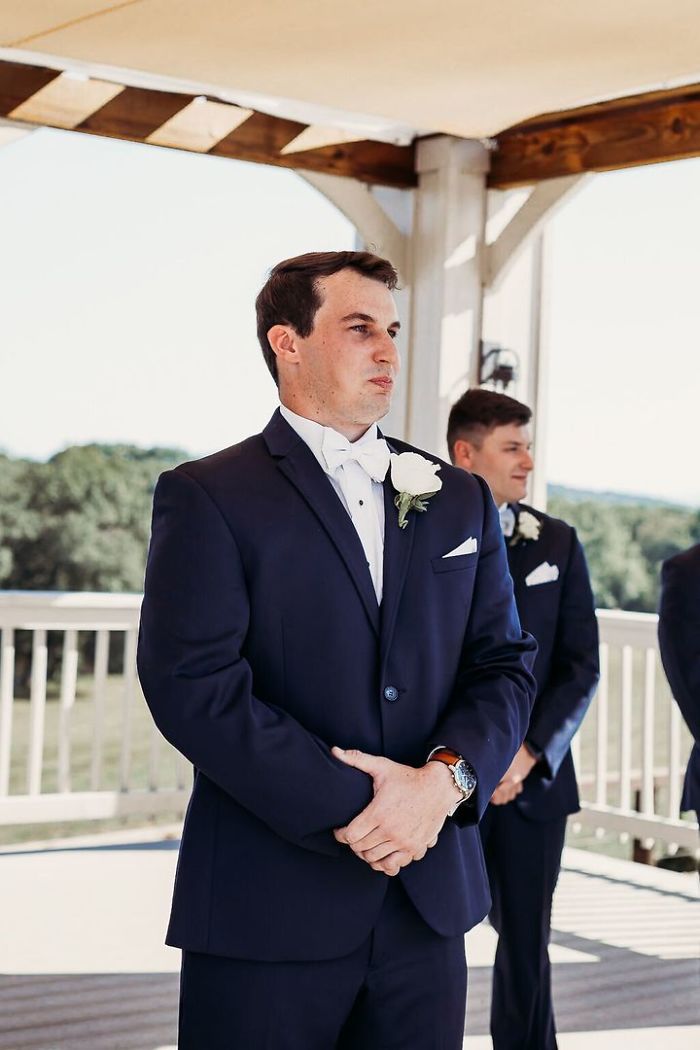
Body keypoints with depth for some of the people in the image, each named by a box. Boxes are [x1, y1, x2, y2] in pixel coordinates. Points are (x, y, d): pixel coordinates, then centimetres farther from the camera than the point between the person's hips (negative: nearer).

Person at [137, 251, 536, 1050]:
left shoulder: (460, 499, 13)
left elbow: (506, 664, 8)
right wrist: (349, 809, -16)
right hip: (267, 912, -4)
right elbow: (195, 685, -13)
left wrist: (445, 777, -10)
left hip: (429, 900, 4)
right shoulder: (206, 497, -3)